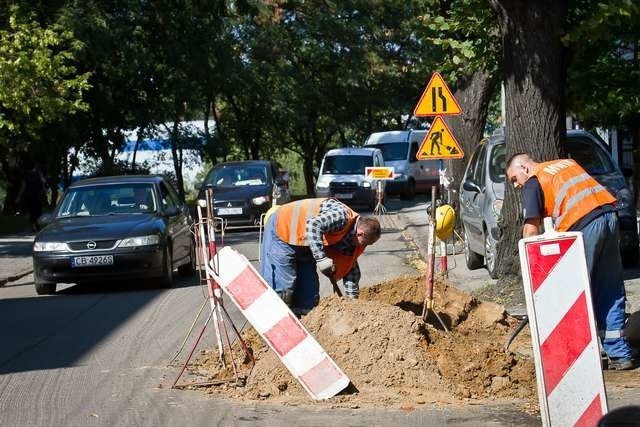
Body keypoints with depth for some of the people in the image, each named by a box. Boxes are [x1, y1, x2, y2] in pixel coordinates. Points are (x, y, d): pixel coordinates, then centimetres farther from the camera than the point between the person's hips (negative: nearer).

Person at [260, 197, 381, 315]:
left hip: (303, 244, 10)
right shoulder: (341, 216, -25)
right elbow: (313, 225, -39)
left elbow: (350, 267, 13)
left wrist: (352, 300, 11)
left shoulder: (351, 237, 4)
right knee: (282, 285, -15)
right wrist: (321, 258, -38)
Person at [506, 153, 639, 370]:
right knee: (612, 292, 12)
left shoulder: (533, 182, 7)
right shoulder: (566, 162, 28)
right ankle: (619, 353, 15)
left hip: (584, 226, -7)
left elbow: (531, 229, 0)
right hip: (609, 215, 7)